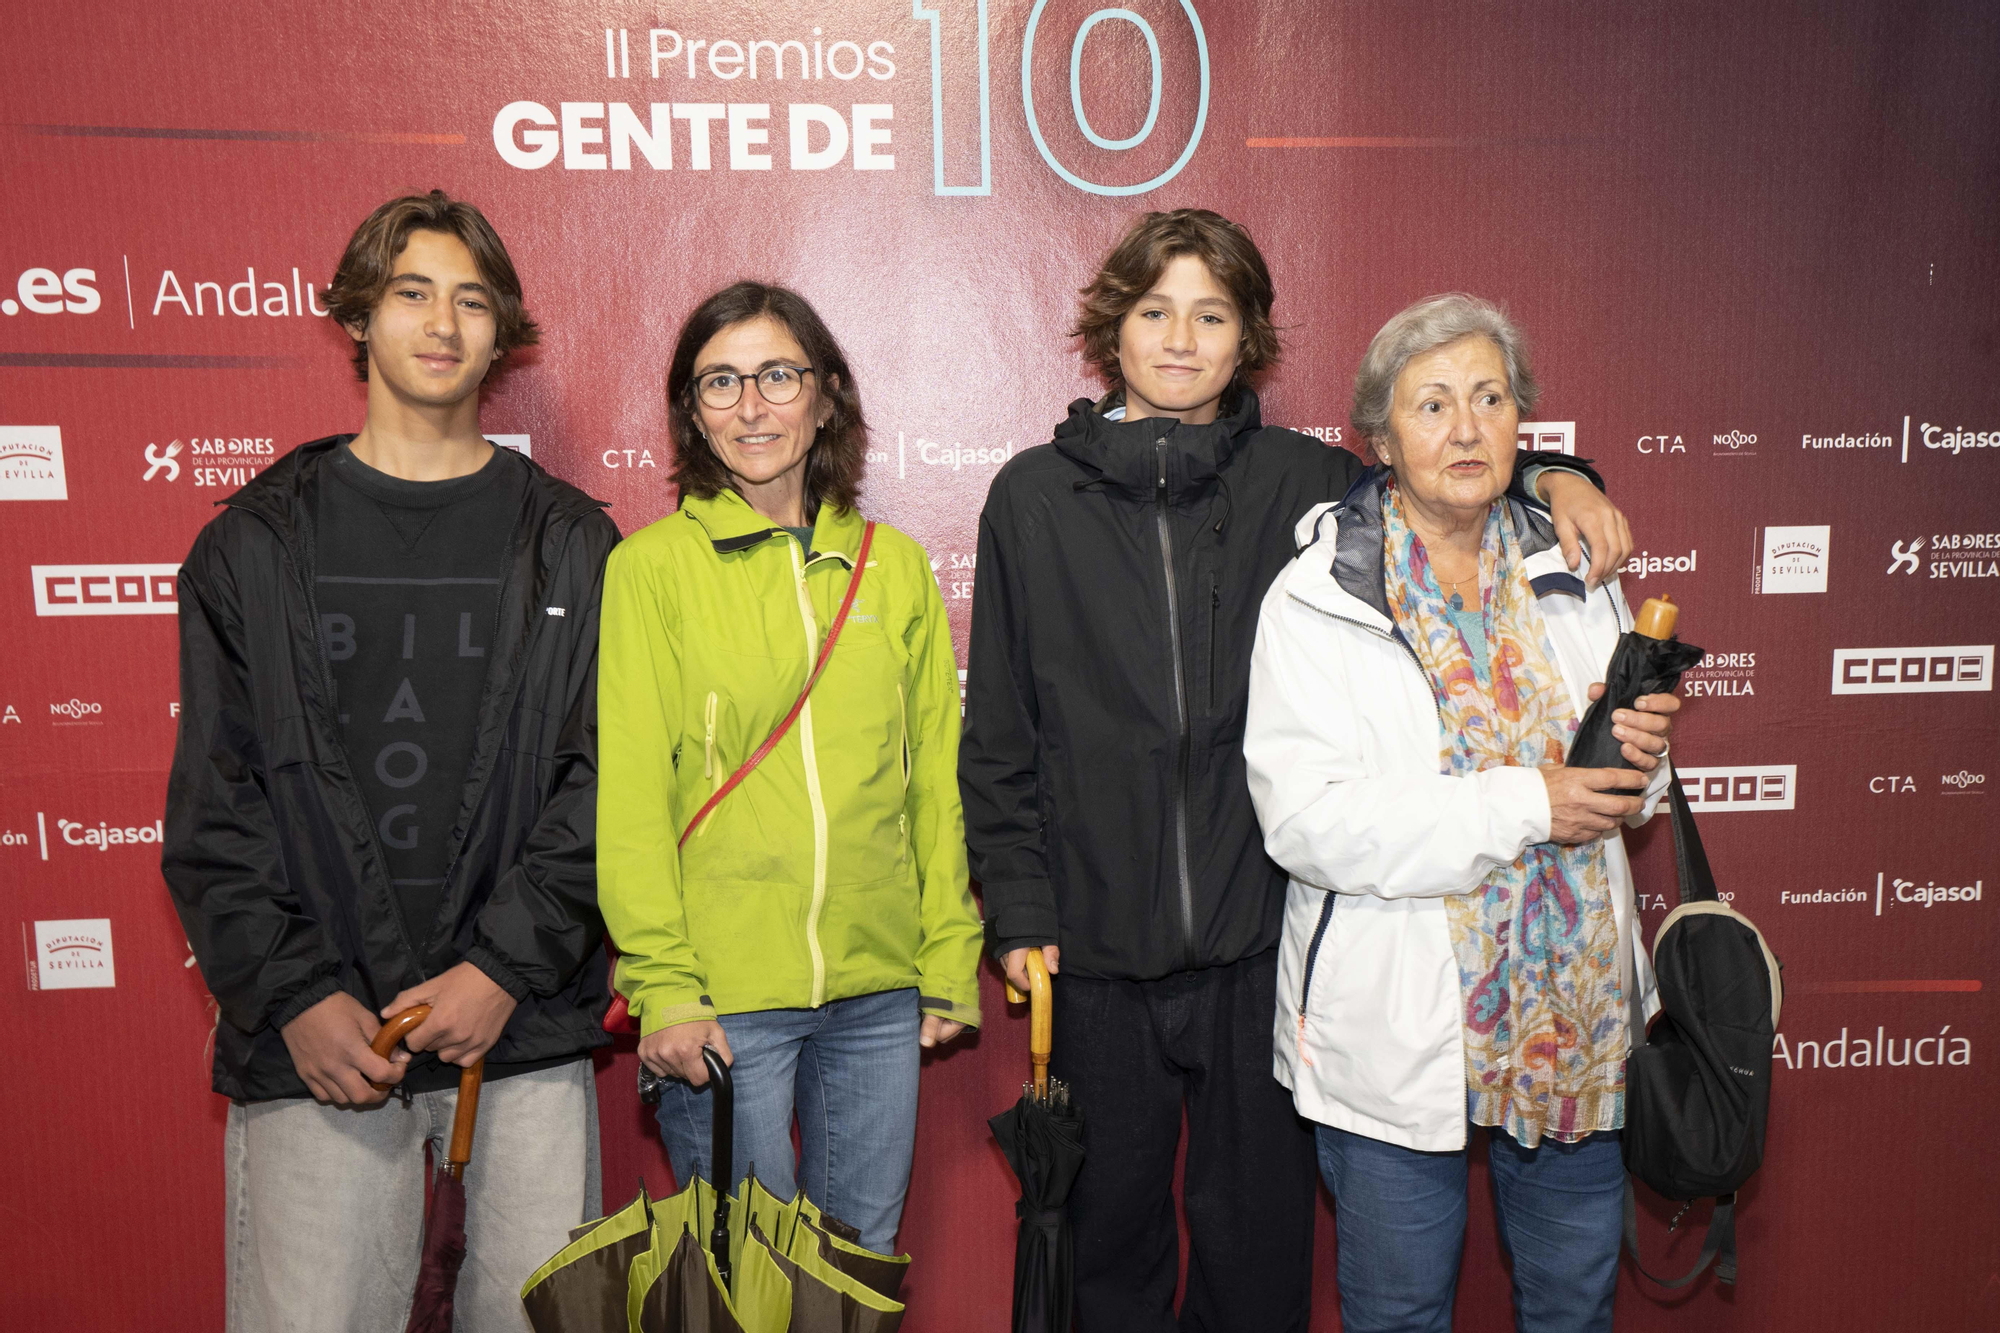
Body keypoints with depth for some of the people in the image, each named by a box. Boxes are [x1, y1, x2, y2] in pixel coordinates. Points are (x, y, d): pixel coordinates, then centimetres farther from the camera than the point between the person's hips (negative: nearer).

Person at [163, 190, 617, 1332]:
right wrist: (294, 995, -7)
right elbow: (213, 802, 3)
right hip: (312, 1040, 0)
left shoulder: (571, 544, 5)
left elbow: (604, 779, 0)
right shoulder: (255, 546, 7)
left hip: (528, 1032, 0)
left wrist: (506, 965, -10)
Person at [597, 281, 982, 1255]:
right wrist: (661, 986, -10)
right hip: (722, 995, -3)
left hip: (880, 990, 3)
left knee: (865, 1254, 16)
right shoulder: (650, 568, -3)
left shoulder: (895, 566, 7)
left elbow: (936, 778, 9)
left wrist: (950, 960, 6)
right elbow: (628, 795, -6)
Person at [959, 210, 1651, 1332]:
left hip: (1267, 943, 1)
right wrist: (1018, 910, -1)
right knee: (1111, 1237, 15)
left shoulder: (1305, 482, 2)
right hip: (1100, 951, 0)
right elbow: (999, 733, 4)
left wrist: (1555, 480, -4)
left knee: (1261, 1238, 15)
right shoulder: (1036, 495, 2)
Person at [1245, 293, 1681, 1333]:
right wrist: (1523, 807, -24)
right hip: (1396, 1039, -4)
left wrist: (1634, 757, -8)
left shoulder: (1573, 574, 4)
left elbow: (1615, 795, 16)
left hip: (1577, 1016, 5)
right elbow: (1304, 819, -22)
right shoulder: (1315, 601, -12)